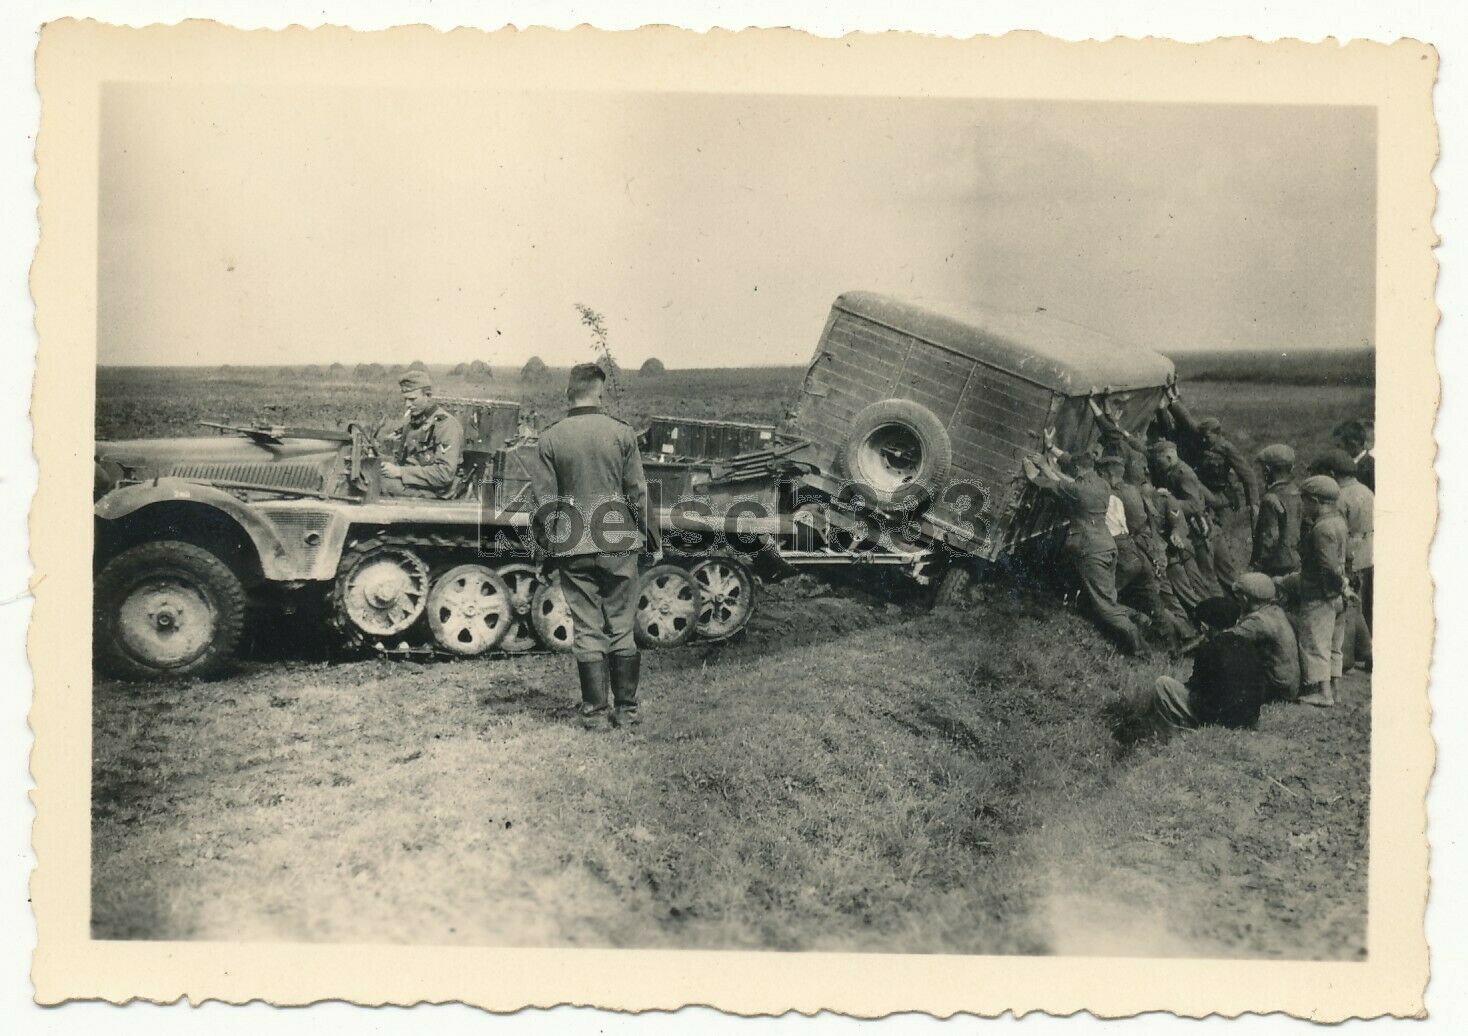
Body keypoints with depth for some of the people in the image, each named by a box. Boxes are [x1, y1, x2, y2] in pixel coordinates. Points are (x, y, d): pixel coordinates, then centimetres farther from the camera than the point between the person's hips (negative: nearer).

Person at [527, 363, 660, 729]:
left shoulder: (550, 439, -1)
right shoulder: (622, 433, -3)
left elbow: (543, 501, 0)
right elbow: (638, 493, -1)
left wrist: (547, 546, 10)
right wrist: (650, 538, 9)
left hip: (573, 547, 0)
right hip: (618, 545, 0)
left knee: (587, 630, 6)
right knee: (621, 627, 8)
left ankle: (595, 710, 7)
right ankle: (627, 709, 12)